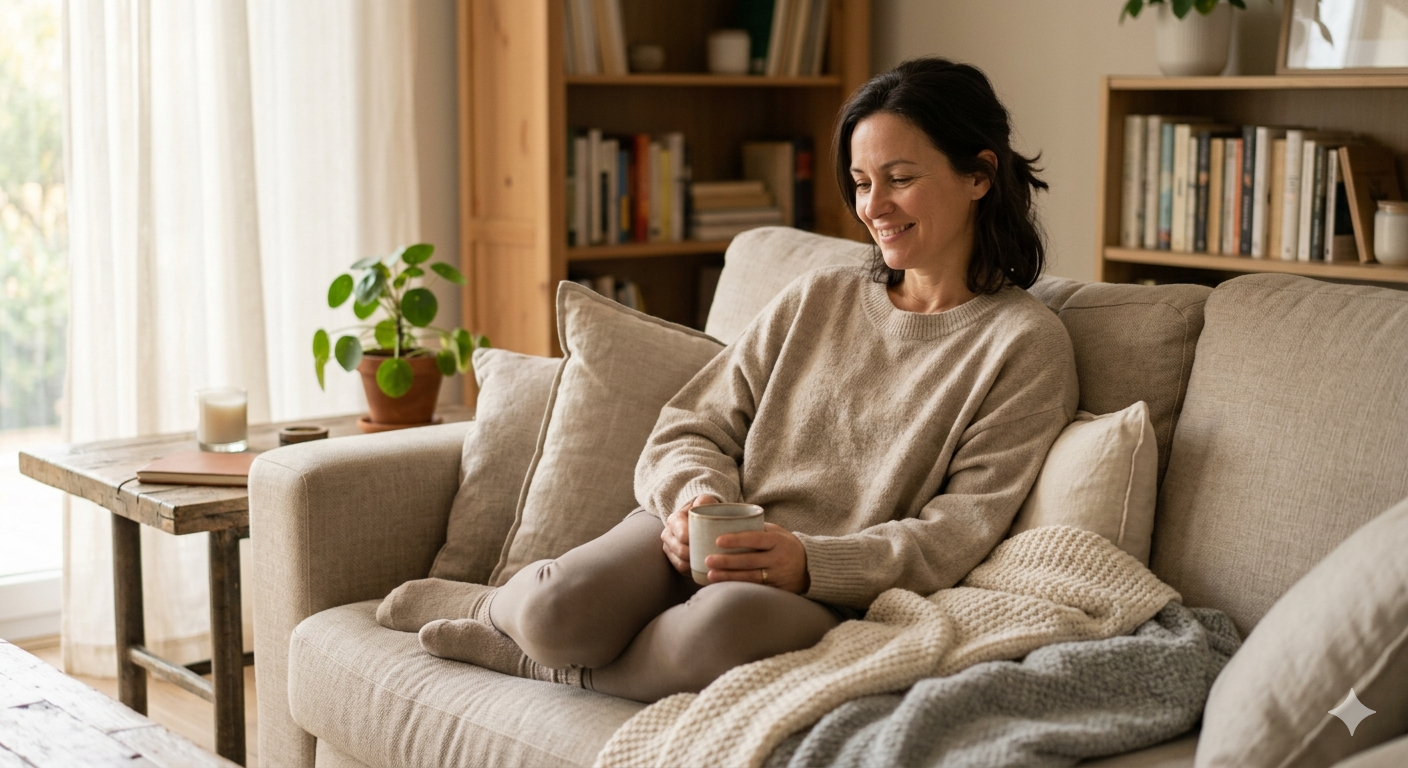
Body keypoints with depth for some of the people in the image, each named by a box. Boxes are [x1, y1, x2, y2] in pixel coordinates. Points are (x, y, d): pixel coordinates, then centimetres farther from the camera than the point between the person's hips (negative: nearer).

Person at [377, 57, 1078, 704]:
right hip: (706, 542, 4)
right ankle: (495, 602, 7)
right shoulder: (815, 300, 16)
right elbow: (690, 428, 13)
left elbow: (959, 531, -8)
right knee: (564, 609, -30)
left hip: (827, 597, -3)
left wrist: (808, 561, -22)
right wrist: (698, 492, -12)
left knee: (729, 619, -40)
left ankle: (529, 662, -12)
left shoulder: (1027, 345, 1)